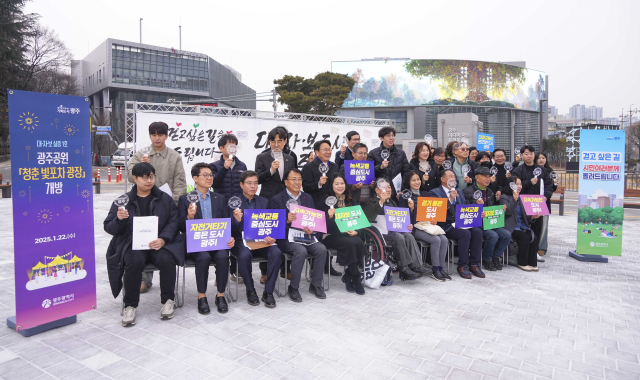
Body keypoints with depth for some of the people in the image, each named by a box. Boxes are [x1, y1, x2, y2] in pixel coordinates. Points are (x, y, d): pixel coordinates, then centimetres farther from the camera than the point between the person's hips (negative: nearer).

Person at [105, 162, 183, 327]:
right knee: (134, 261, -33)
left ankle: (168, 301, -9)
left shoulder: (165, 199, 12)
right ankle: (130, 306, -13)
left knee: (166, 259, -31)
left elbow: (173, 221, 3)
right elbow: (108, 228, 8)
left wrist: (163, 239, -15)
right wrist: (119, 219, -16)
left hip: (159, 243, 0)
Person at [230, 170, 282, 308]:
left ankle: (268, 292, -13)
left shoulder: (264, 202, 14)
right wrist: (237, 220, -25)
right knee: (244, 255, -35)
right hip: (242, 240, -2)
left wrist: (270, 237, -11)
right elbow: (231, 229, -2)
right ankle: (250, 290, -9)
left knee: (276, 252, -27)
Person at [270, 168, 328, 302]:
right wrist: (287, 220, -23)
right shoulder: (277, 200, 2)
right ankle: (293, 288, -12)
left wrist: (311, 229, -8)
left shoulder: (308, 198, 17)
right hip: (287, 237, -4)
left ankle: (316, 285, -2)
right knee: (301, 251, -32)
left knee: (322, 249, -22)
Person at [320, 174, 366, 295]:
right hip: (331, 235, -4)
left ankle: (348, 276, -12)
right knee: (350, 244, -32)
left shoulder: (350, 201, 17)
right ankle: (355, 278, -15)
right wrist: (329, 216, -25)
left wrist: (356, 231, -5)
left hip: (348, 233, 4)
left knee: (359, 243, -28)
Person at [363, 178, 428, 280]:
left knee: (409, 236, -24)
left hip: (395, 229, 6)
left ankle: (415, 265, -30)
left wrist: (408, 225, 8)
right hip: (381, 231, -6)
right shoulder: (371, 202, 9)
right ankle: (405, 268, -32)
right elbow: (369, 217, -13)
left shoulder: (391, 202, 31)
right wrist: (381, 202, -18)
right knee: (399, 237, -32)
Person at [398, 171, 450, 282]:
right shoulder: (405, 196, 2)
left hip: (428, 225, 6)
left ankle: (441, 268, -9)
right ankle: (435, 271, -14)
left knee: (444, 239, -19)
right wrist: (411, 208, -20)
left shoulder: (425, 194, 20)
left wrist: (433, 221, 4)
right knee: (436, 240, -25)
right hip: (414, 227, -6)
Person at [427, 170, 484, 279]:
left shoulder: (459, 192, 23)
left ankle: (474, 264, -10)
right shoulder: (435, 193, 1)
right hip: (446, 226, -6)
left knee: (477, 231, -20)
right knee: (465, 233, -29)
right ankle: (462, 266, -16)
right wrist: (450, 199, -19)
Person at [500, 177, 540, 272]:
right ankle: (522, 263, -11)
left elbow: (524, 215, 18)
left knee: (534, 238, -18)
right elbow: (508, 211, -16)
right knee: (525, 237, -26)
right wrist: (514, 199, -22)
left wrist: (532, 217, -2)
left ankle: (532, 263, -9)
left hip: (523, 226, 6)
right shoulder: (504, 197, 0)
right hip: (511, 227, -6)